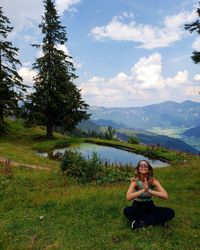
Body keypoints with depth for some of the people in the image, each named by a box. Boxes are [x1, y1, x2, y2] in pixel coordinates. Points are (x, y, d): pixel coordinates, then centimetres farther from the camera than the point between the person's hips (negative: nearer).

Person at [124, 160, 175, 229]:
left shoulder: (153, 180, -11)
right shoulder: (135, 181, -16)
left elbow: (165, 196, -24)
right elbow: (128, 197, -31)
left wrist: (149, 190, -35)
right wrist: (143, 190, -38)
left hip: (150, 207, 2)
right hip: (137, 207, -1)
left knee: (170, 212, -20)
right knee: (127, 211, -35)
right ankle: (157, 221, -22)